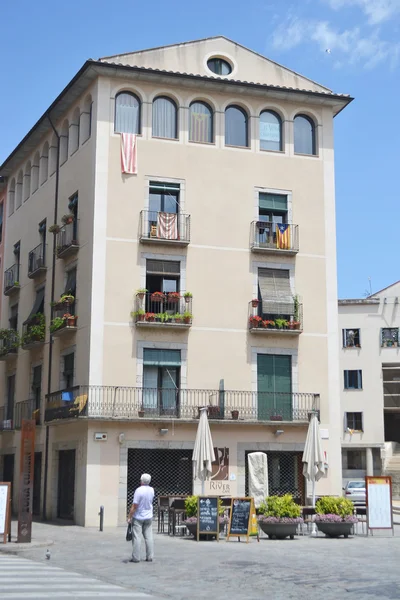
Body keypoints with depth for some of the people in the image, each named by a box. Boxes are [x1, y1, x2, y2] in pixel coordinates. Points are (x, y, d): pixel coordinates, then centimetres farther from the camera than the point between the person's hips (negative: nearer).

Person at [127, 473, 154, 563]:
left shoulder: (139, 490, -19)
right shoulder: (151, 490, 0)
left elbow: (134, 506, -19)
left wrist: (129, 517, -12)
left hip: (138, 517, -6)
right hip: (149, 517, 6)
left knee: (137, 538, -2)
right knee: (149, 537, 7)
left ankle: (136, 558, -1)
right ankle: (149, 557, 8)